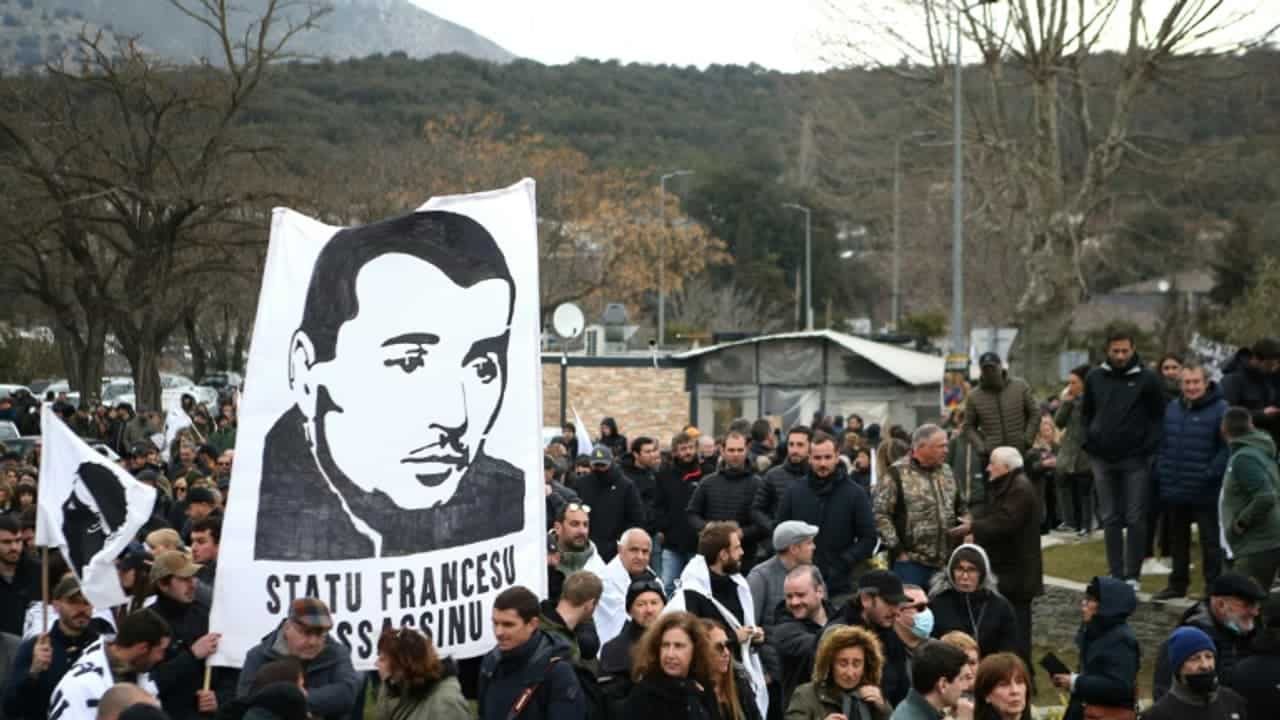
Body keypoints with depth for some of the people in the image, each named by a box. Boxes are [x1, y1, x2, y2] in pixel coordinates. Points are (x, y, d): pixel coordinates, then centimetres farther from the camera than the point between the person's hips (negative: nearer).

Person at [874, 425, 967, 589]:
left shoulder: (946, 472, 12)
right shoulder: (897, 474, -8)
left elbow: (961, 509, 24)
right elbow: (880, 514, -11)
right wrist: (897, 550, -12)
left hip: (945, 563, 6)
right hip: (910, 561, -6)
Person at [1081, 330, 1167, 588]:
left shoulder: (1147, 379, -3)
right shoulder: (1095, 377, 6)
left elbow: (1159, 415, -1)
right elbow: (1086, 412, 16)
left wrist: (1149, 446, -10)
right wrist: (1090, 441, 6)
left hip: (1135, 460, -3)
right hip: (1103, 459, 3)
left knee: (1136, 519, -1)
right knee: (1110, 519, 7)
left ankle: (1132, 575, 3)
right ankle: (1115, 574, 12)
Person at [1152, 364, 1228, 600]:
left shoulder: (1220, 410, -11)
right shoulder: (1172, 408, 10)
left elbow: (1228, 448, -14)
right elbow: (1162, 444, 16)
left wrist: (1211, 474, -20)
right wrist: (1160, 472, 7)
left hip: (1205, 492, -6)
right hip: (1174, 490, 6)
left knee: (1211, 541, 1)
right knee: (1178, 540, 17)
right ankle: (1178, 583, 29)